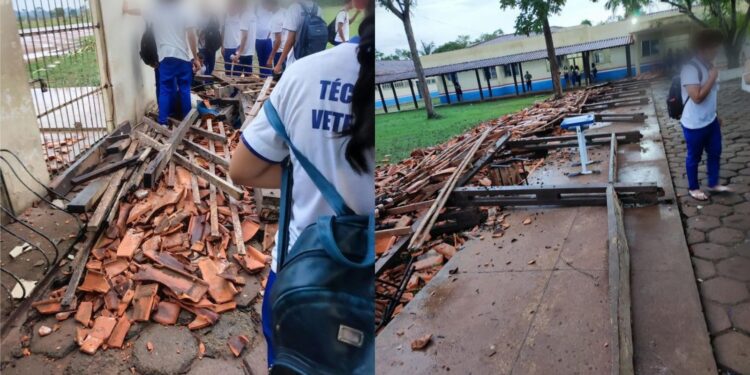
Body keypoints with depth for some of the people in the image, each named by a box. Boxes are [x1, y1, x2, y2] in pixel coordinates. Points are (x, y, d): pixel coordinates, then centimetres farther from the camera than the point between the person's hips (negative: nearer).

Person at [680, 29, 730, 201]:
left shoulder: (707, 65, 5)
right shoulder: (690, 68, -23)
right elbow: (697, 97, -29)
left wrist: (715, 115, 20)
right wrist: (713, 78, -22)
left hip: (711, 121, 8)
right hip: (694, 125, -8)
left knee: (715, 153, 18)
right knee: (694, 157, 9)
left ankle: (713, 184, 35)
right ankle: (693, 188, 26)